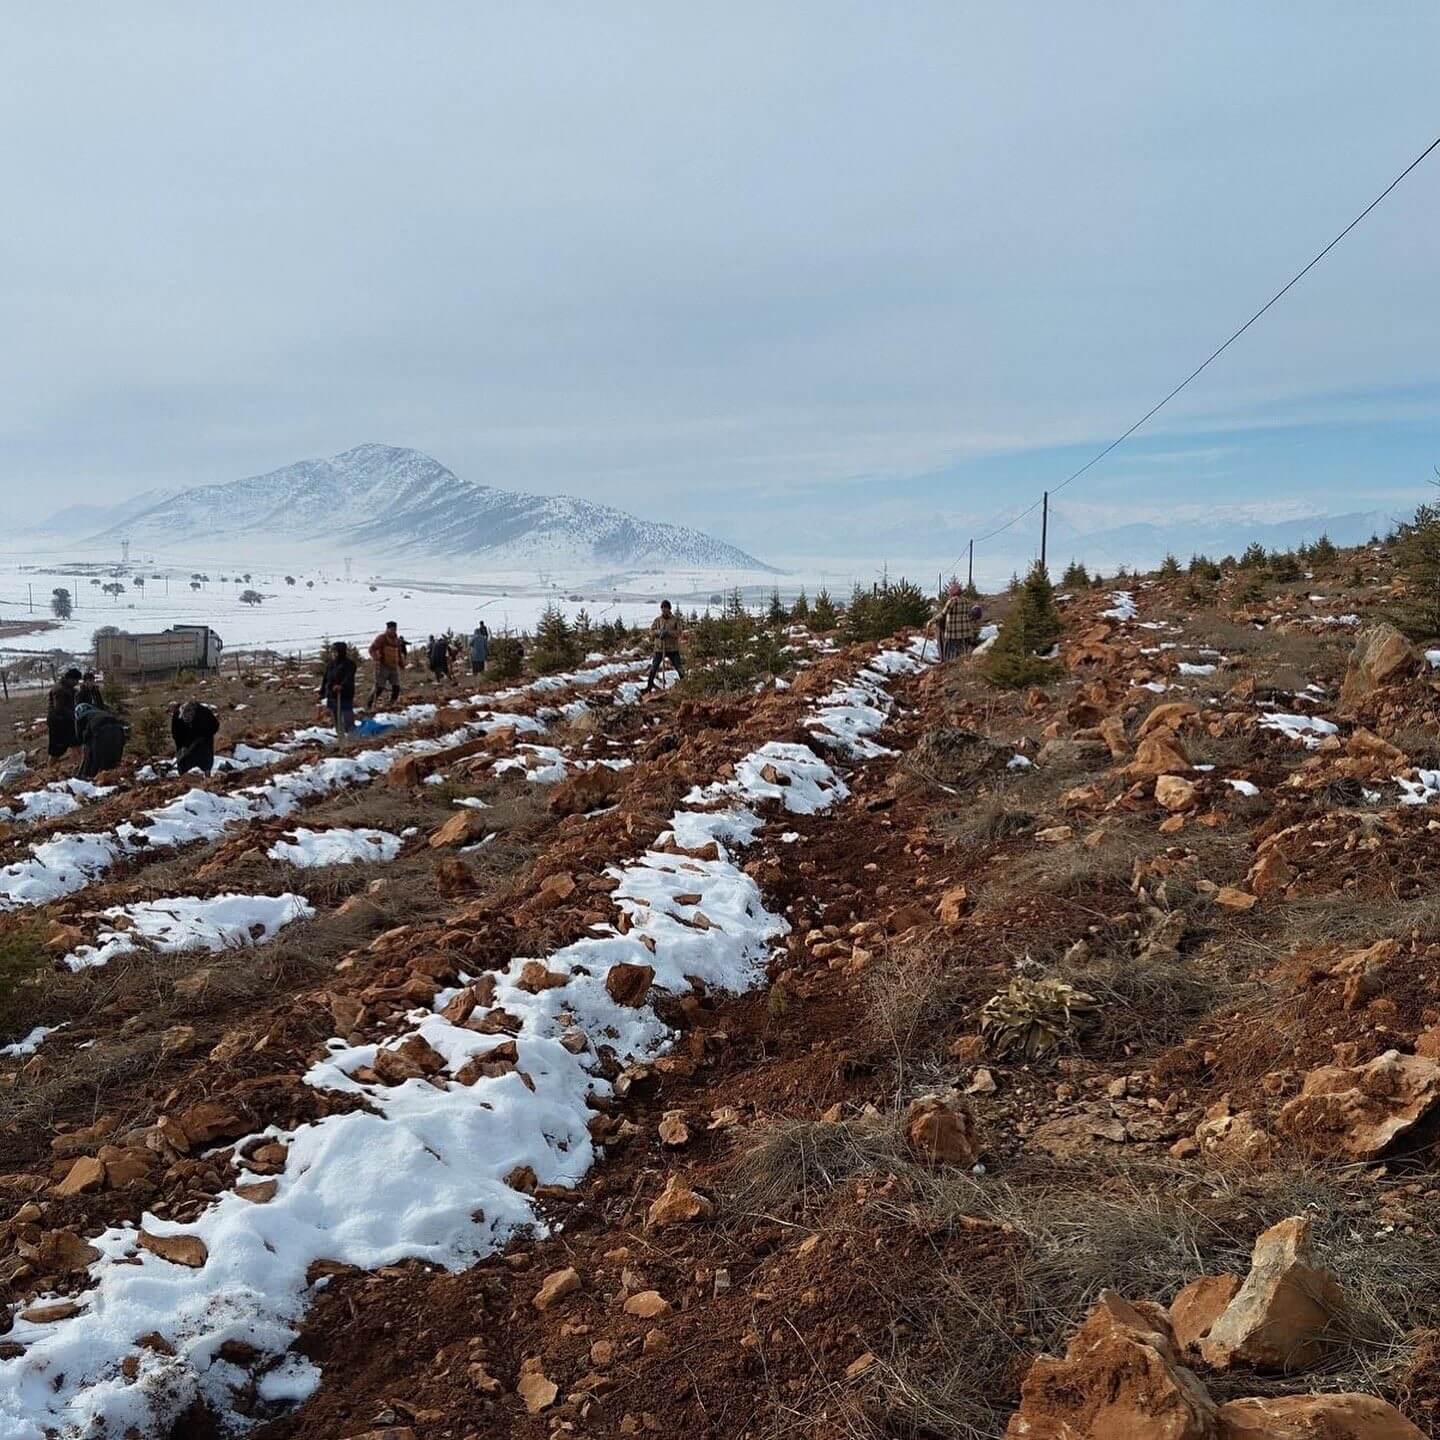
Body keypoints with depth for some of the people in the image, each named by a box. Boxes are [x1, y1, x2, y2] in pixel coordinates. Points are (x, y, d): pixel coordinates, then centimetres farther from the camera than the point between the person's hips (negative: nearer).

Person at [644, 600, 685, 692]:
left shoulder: (675, 619, -2)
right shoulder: (657, 620, 4)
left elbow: (678, 632, -10)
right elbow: (652, 631, -2)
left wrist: (668, 632, -25)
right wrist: (659, 632, -22)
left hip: (673, 648, -1)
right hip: (659, 648, 1)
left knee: (679, 667, 1)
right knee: (654, 667, 2)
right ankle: (649, 685, 14)